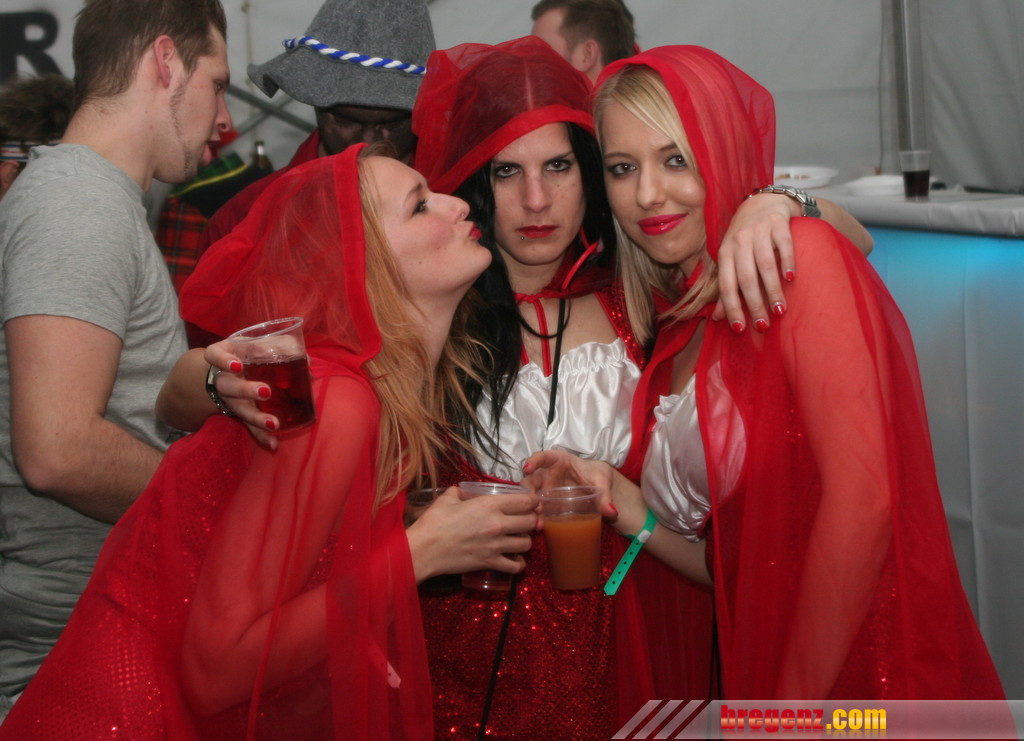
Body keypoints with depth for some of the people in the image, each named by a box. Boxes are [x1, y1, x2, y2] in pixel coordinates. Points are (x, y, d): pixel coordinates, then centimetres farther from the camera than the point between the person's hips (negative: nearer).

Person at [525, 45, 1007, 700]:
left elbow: (864, 499, -20)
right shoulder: (676, 329, 7)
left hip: (878, 680, -6)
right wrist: (626, 507, -6)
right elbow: (741, 568, 9)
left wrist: (792, 709, -19)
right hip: (756, 674, 6)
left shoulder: (802, 253, -12)